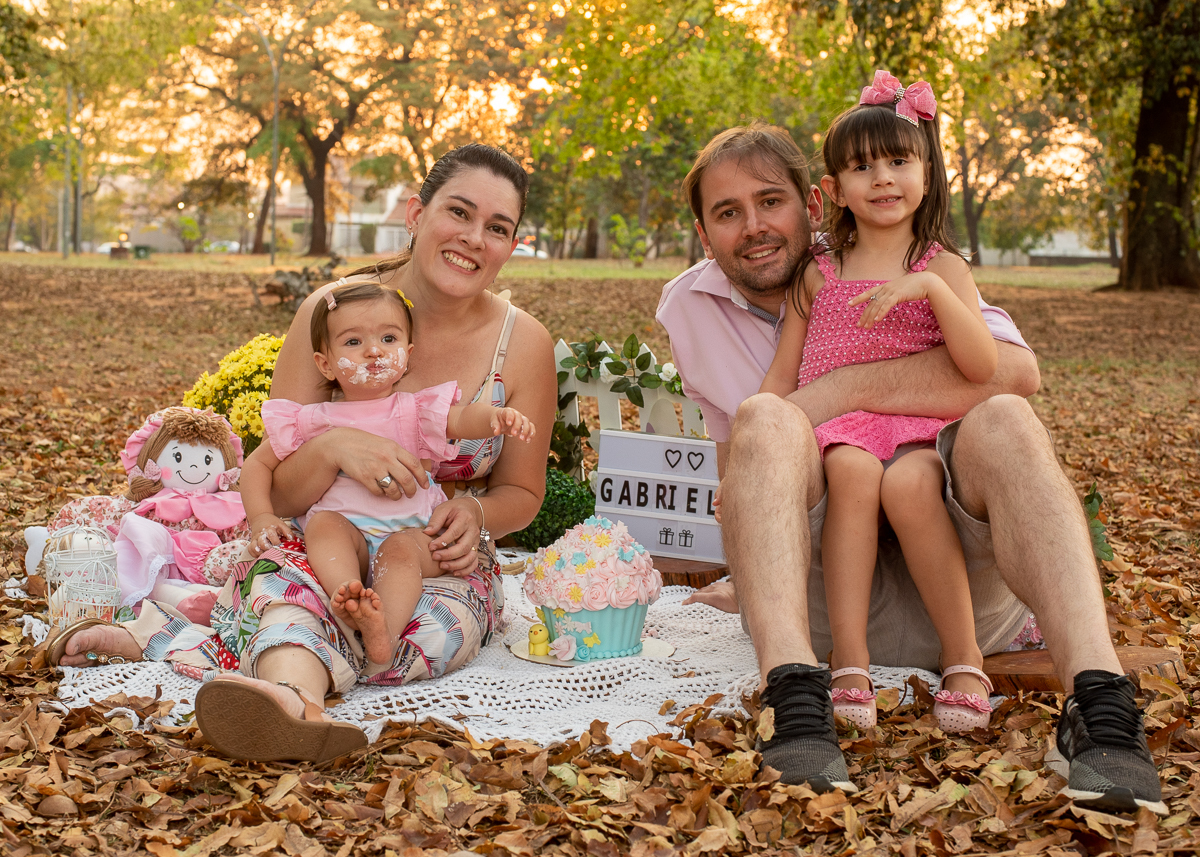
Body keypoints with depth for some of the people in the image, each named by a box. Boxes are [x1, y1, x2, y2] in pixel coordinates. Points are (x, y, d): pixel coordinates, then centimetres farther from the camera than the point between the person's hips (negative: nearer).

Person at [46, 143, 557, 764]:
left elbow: (521, 492, 9)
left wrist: (474, 514, -15)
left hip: (439, 567, 0)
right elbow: (278, 493, -6)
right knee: (288, 586, -38)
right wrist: (333, 447, -29)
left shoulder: (523, 345, -5)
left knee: (435, 628, -37)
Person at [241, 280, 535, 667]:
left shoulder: (416, 411, 7)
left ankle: (385, 629, -52)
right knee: (323, 522, -27)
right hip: (345, 533, 1)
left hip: (412, 532, -1)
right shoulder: (315, 421, 10)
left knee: (401, 548, -31)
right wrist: (261, 517, 1)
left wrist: (497, 417, -36)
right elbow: (258, 464, 18)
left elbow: (464, 418, -12)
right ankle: (345, 592, -51)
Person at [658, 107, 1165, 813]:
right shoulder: (690, 307, 11)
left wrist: (838, 392, -18)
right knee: (767, 419, -24)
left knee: (1003, 420, -26)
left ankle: (1099, 701, -42)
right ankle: (795, 695, -45)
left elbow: (1015, 369, -15)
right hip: (813, 592, 0)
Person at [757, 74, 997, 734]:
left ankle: (964, 659, -21)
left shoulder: (942, 267, 7)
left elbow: (982, 368, -7)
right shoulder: (818, 274, 13)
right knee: (853, 470, -35)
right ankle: (849, 664, -34)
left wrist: (931, 289, -19)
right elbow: (782, 376, 14)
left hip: (917, 430, -1)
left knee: (908, 483, -36)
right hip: (835, 428, 1)